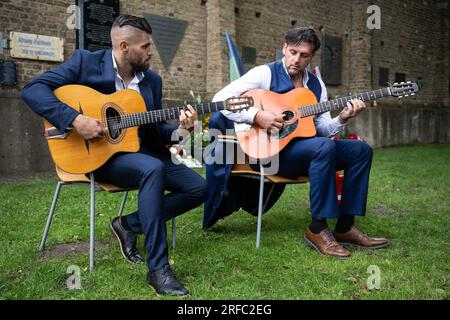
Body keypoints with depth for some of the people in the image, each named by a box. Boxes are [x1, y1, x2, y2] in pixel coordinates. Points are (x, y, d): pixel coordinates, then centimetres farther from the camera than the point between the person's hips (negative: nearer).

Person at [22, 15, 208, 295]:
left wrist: (179, 129, -11)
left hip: (139, 151, 7)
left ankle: (130, 224, 5)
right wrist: (75, 119, -27)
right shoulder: (86, 61, -7)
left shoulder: (152, 80, 8)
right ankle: (158, 268, -28)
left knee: (199, 189, -4)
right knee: (153, 168, -36)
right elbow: (32, 90, -15)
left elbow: (154, 131, 10)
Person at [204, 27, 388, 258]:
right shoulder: (265, 74, -3)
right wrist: (256, 116, -25)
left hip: (306, 148, 7)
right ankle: (318, 229, -23)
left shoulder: (316, 85, 15)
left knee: (361, 150, -5)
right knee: (324, 146, -32)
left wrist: (342, 119, -10)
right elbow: (220, 99, -14)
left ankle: (345, 227, -3)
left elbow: (322, 128, 10)